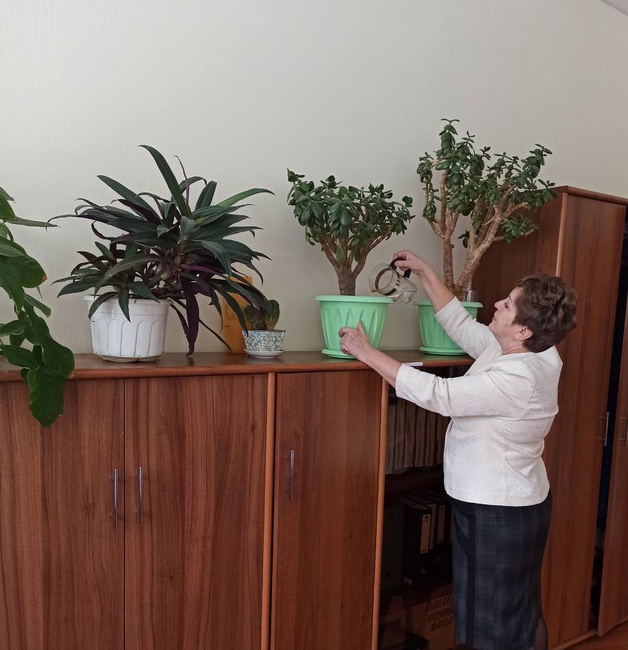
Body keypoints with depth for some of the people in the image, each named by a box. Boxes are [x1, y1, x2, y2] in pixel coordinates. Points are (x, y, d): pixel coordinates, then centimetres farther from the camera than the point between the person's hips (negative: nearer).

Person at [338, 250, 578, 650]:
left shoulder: (517, 378, -30)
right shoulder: (512, 351, -2)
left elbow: (436, 394, -31)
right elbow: (461, 325, 8)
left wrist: (367, 353, -25)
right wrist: (426, 273, 6)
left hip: (500, 512, -9)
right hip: (508, 502, 9)